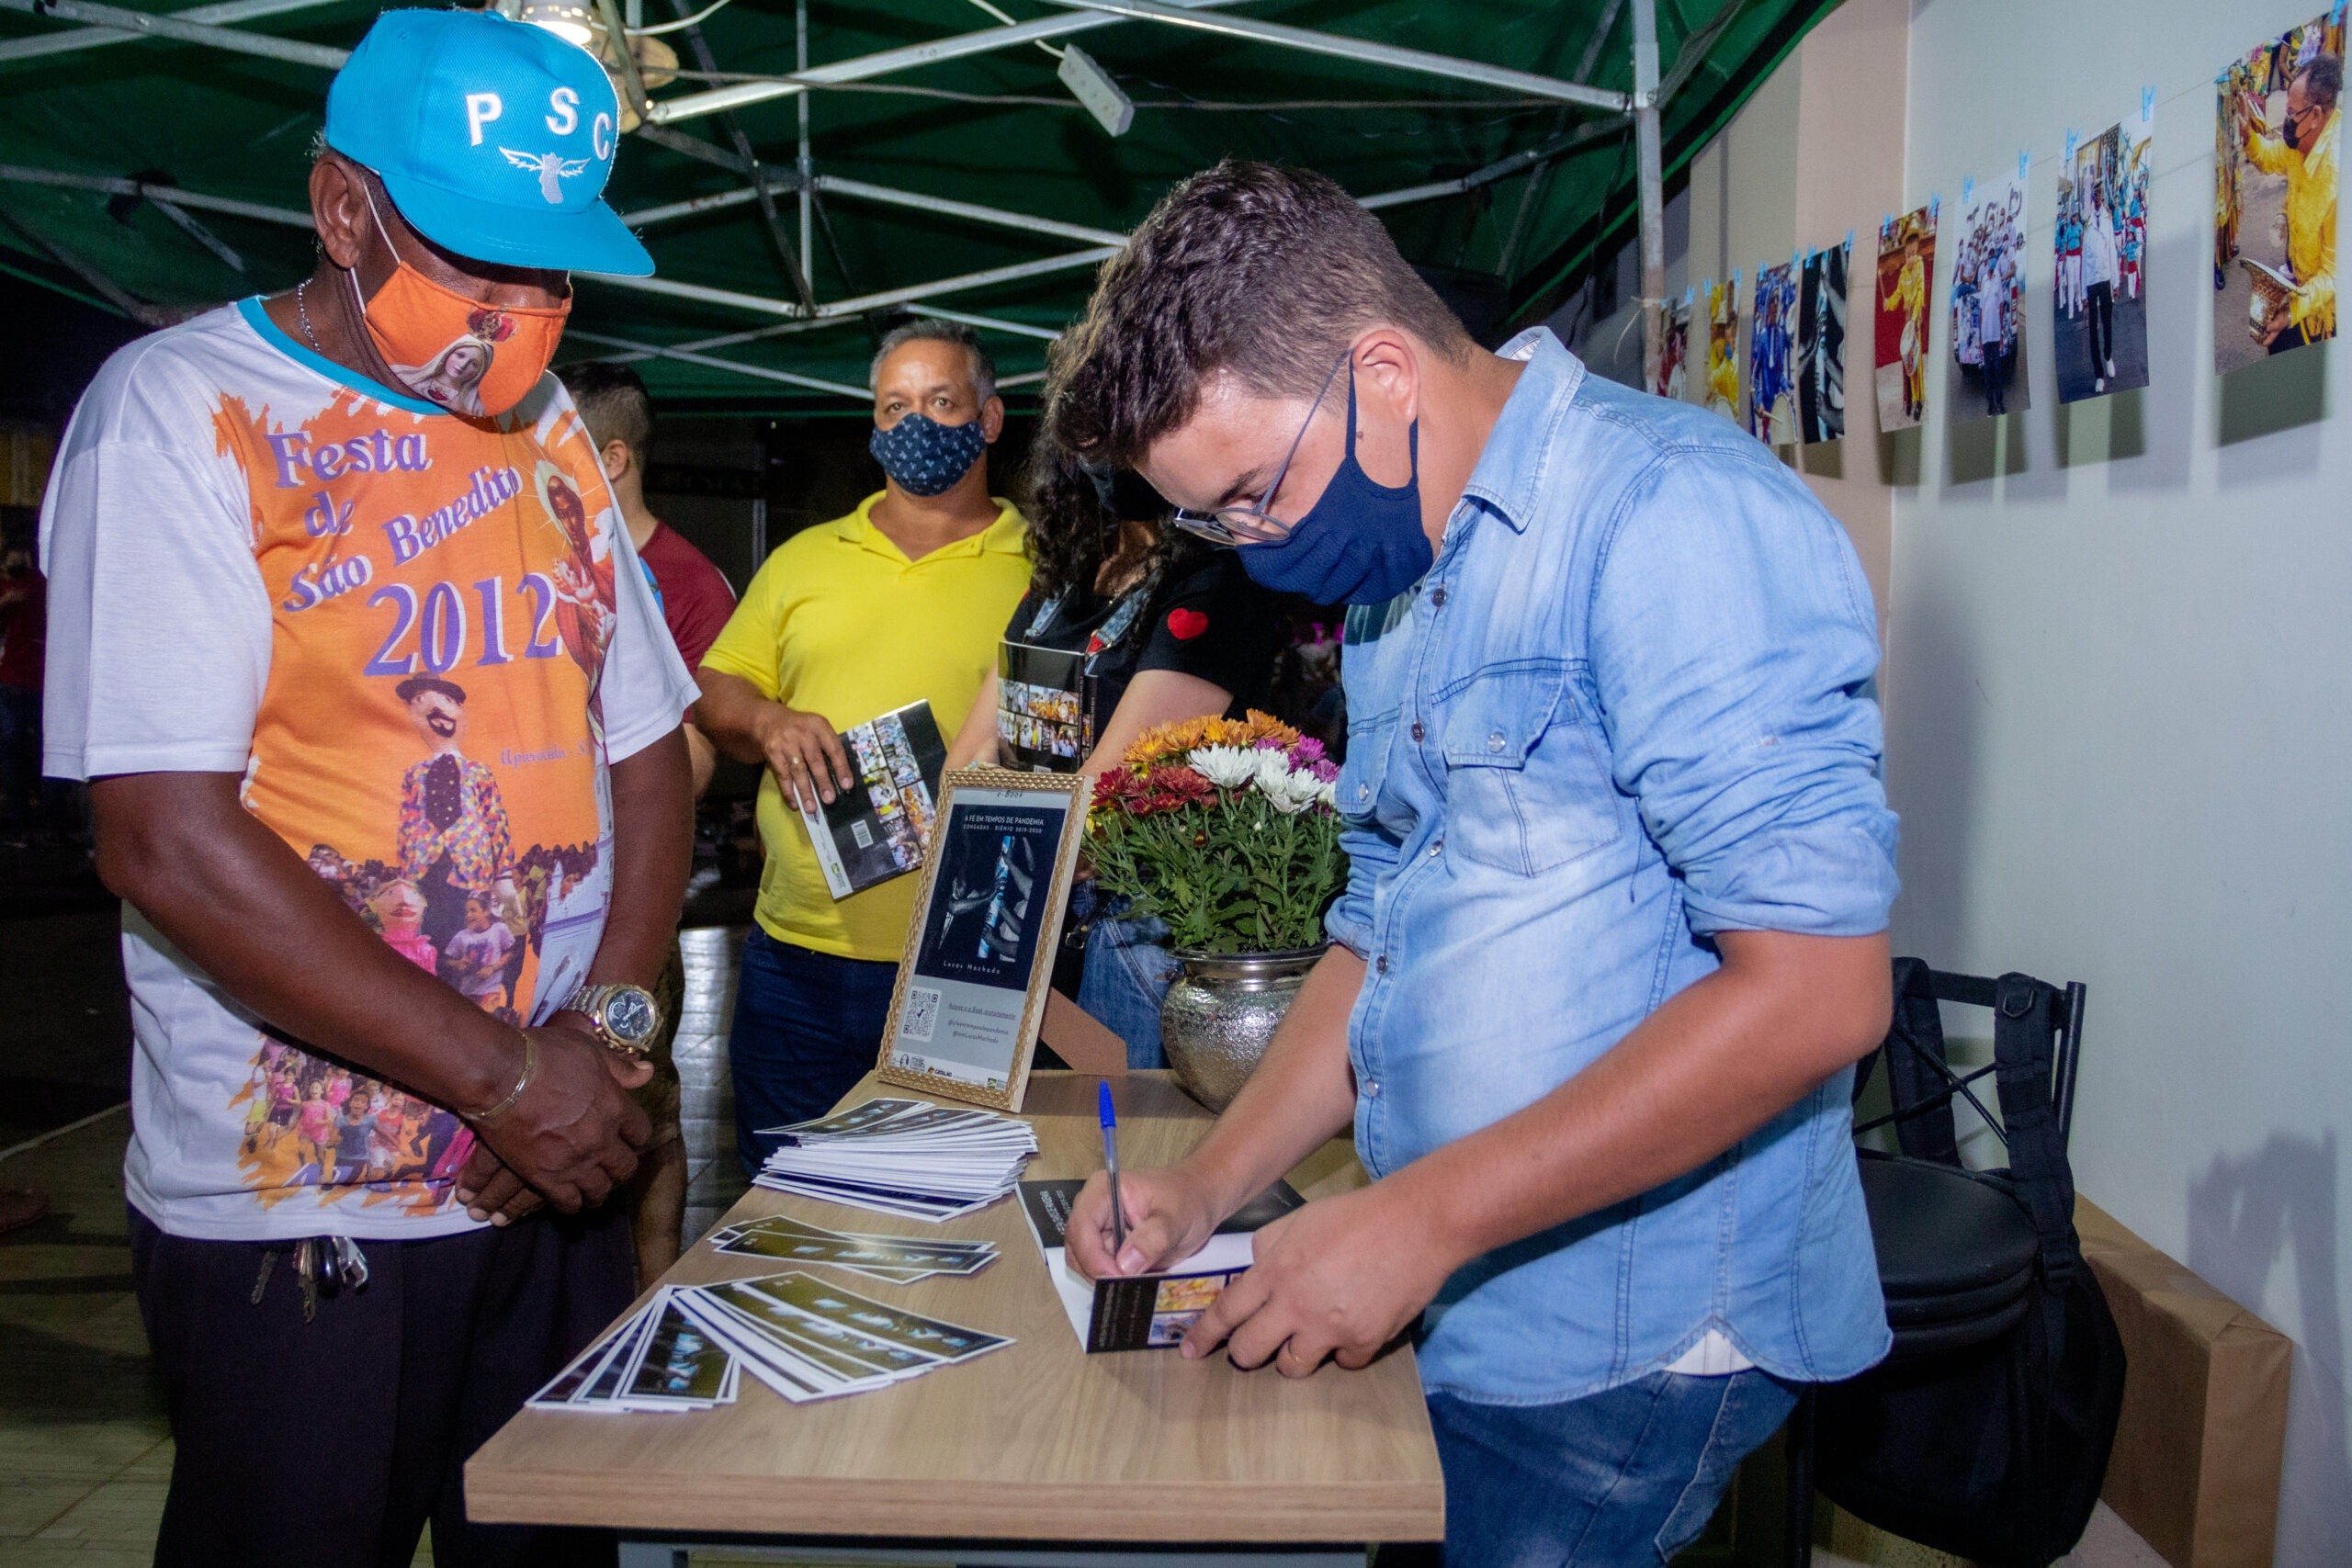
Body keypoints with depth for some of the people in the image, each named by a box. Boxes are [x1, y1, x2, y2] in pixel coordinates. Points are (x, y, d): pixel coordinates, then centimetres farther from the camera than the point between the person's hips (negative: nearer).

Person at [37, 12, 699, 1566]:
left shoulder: (547, 425, 8)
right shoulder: (182, 410, -9)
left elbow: (646, 749, 9)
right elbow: (170, 845, -18)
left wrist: (606, 1025, -6)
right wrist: (502, 1075, -17)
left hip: (558, 1166, 6)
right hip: (295, 1210, -5)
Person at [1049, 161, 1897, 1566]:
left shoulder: (1670, 515, -18)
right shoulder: (1398, 582, 11)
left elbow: (1814, 991, -25)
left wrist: (1422, 1216, -22)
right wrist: (1207, 1185, 6)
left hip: (1624, 1348, -8)